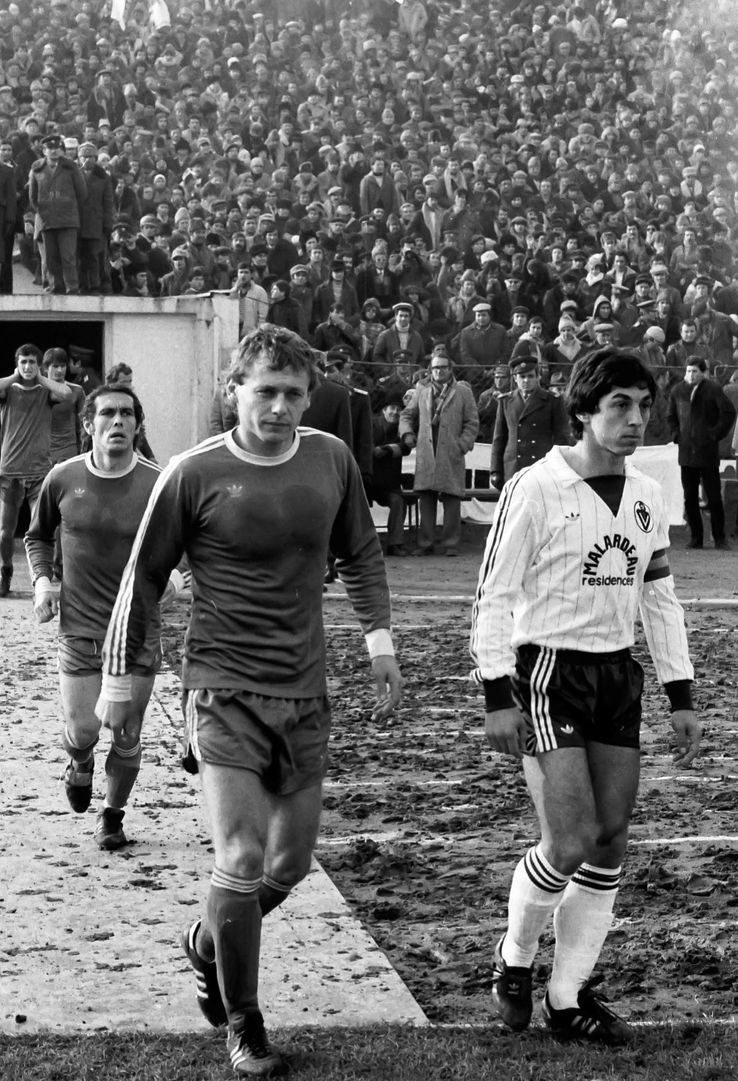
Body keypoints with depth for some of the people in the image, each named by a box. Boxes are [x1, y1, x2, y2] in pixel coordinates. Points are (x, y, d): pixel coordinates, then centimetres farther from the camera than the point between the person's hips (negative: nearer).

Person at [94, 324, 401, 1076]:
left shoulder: (331, 459, 0)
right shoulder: (195, 474, -10)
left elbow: (360, 554, 15)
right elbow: (143, 579, -1)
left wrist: (380, 642, 8)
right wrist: (118, 681, 3)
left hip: (304, 693, 5)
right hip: (224, 689, -4)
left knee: (290, 863, 13)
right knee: (242, 863, -10)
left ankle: (206, 944, 42)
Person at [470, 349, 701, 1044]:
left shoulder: (647, 499, 9)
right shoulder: (535, 488, -11)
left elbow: (659, 599, 16)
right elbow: (494, 596, -10)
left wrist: (680, 699, 12)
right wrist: (497, 698, -15)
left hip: (618, 674, 6)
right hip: (549, 672, -6)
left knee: (610, 842, 4)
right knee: (570, 843, -12)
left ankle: (568, 997, 16)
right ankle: (514, 959, 15)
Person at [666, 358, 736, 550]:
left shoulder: (713, 390, -5)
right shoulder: (677, 391, 9)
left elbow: (728, 413, -4)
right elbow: (671, 416, 22)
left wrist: (716, 434, -8)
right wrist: (676, 434, 9)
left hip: (708, 453, -4)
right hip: (686, 453, 4)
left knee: (714, 497, -1)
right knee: (689, 498, 5)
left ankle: (719, 538, 6)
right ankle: (696, 537, 13)